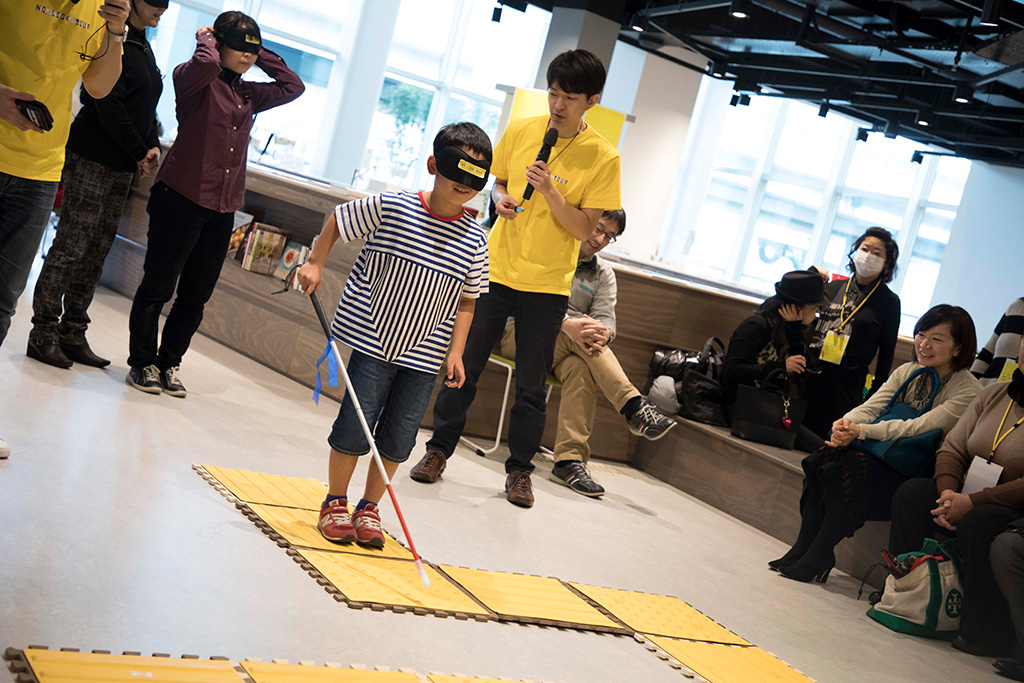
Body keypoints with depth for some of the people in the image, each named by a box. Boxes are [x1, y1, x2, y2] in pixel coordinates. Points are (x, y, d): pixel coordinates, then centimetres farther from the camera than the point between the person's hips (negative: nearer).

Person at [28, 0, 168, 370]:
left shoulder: (144, 49, 19)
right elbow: (107, 104, -15)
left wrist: (153, 147, 5)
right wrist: (140, 153, -11)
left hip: (121, 168, 8)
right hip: (92, 159, -8)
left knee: (96, 253, 7)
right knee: (71, 246, -8)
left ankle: (72, 335, 11)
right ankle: (43, 334, -2)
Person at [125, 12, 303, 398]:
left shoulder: (248, 94, 14)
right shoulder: (192, 79, -5)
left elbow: (293, 87, 18)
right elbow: (206, 63, -28)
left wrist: (260, 56, 11)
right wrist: (206, 39, -7)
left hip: (223, 210, 7)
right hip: (182, 199, -6)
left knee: (196, 296, 11)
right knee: (158, 286, 1)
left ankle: (169, 364, 22)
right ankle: (142, 363, 13)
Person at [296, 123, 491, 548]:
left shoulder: (474, 240, 0)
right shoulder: (389, 208, -8)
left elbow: (466, 302, 7)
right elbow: (337, 220, 8)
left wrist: (456, 352, 0)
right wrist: (315, 264, 0)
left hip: (425, 355, 3)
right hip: (373, 341, -2)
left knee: (400, 435, 5)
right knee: (356, 423, -2)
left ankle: (368, 508, 25)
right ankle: (335, 503, 19)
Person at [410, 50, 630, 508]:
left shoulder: (603, 157, -7)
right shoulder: (519, 132, 2)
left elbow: (584, 229, -9)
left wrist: (549, 191, -22)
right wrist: (501, 199, -6)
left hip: (548, 285, -2)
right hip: (496, 270, 2)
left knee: (531, 385, 5)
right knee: (464, 367, 7)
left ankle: (519, 470, 20)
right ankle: (439, 449, 23)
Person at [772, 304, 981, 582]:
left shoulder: (969, 391, -11)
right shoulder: (907, 372, 10)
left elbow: (919, 428, -22)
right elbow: (871, 407, -1)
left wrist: (861, 431, -30)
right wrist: (846, 423, -25)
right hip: (888, 458, 6)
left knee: (854, 464, -32)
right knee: (827, 455, -22)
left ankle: (820, 557, -25)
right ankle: (805, 544, -19)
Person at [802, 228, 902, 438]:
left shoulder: (889, 301, 3)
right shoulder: (833, 288, 11)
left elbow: (887, 352, 4)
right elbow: (810, 326, 18)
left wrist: (876, 395, 0)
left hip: (847, 385, -3)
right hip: (810, 375, 3)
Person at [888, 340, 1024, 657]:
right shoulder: (993, 394, 10)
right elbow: (952, 449, 8)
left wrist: (972, 502, -25)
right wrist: (948, 492, -12)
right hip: (966, 494, 7)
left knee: (977, 525, -36)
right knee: (911, 493, -15)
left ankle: (987, 635, -23)